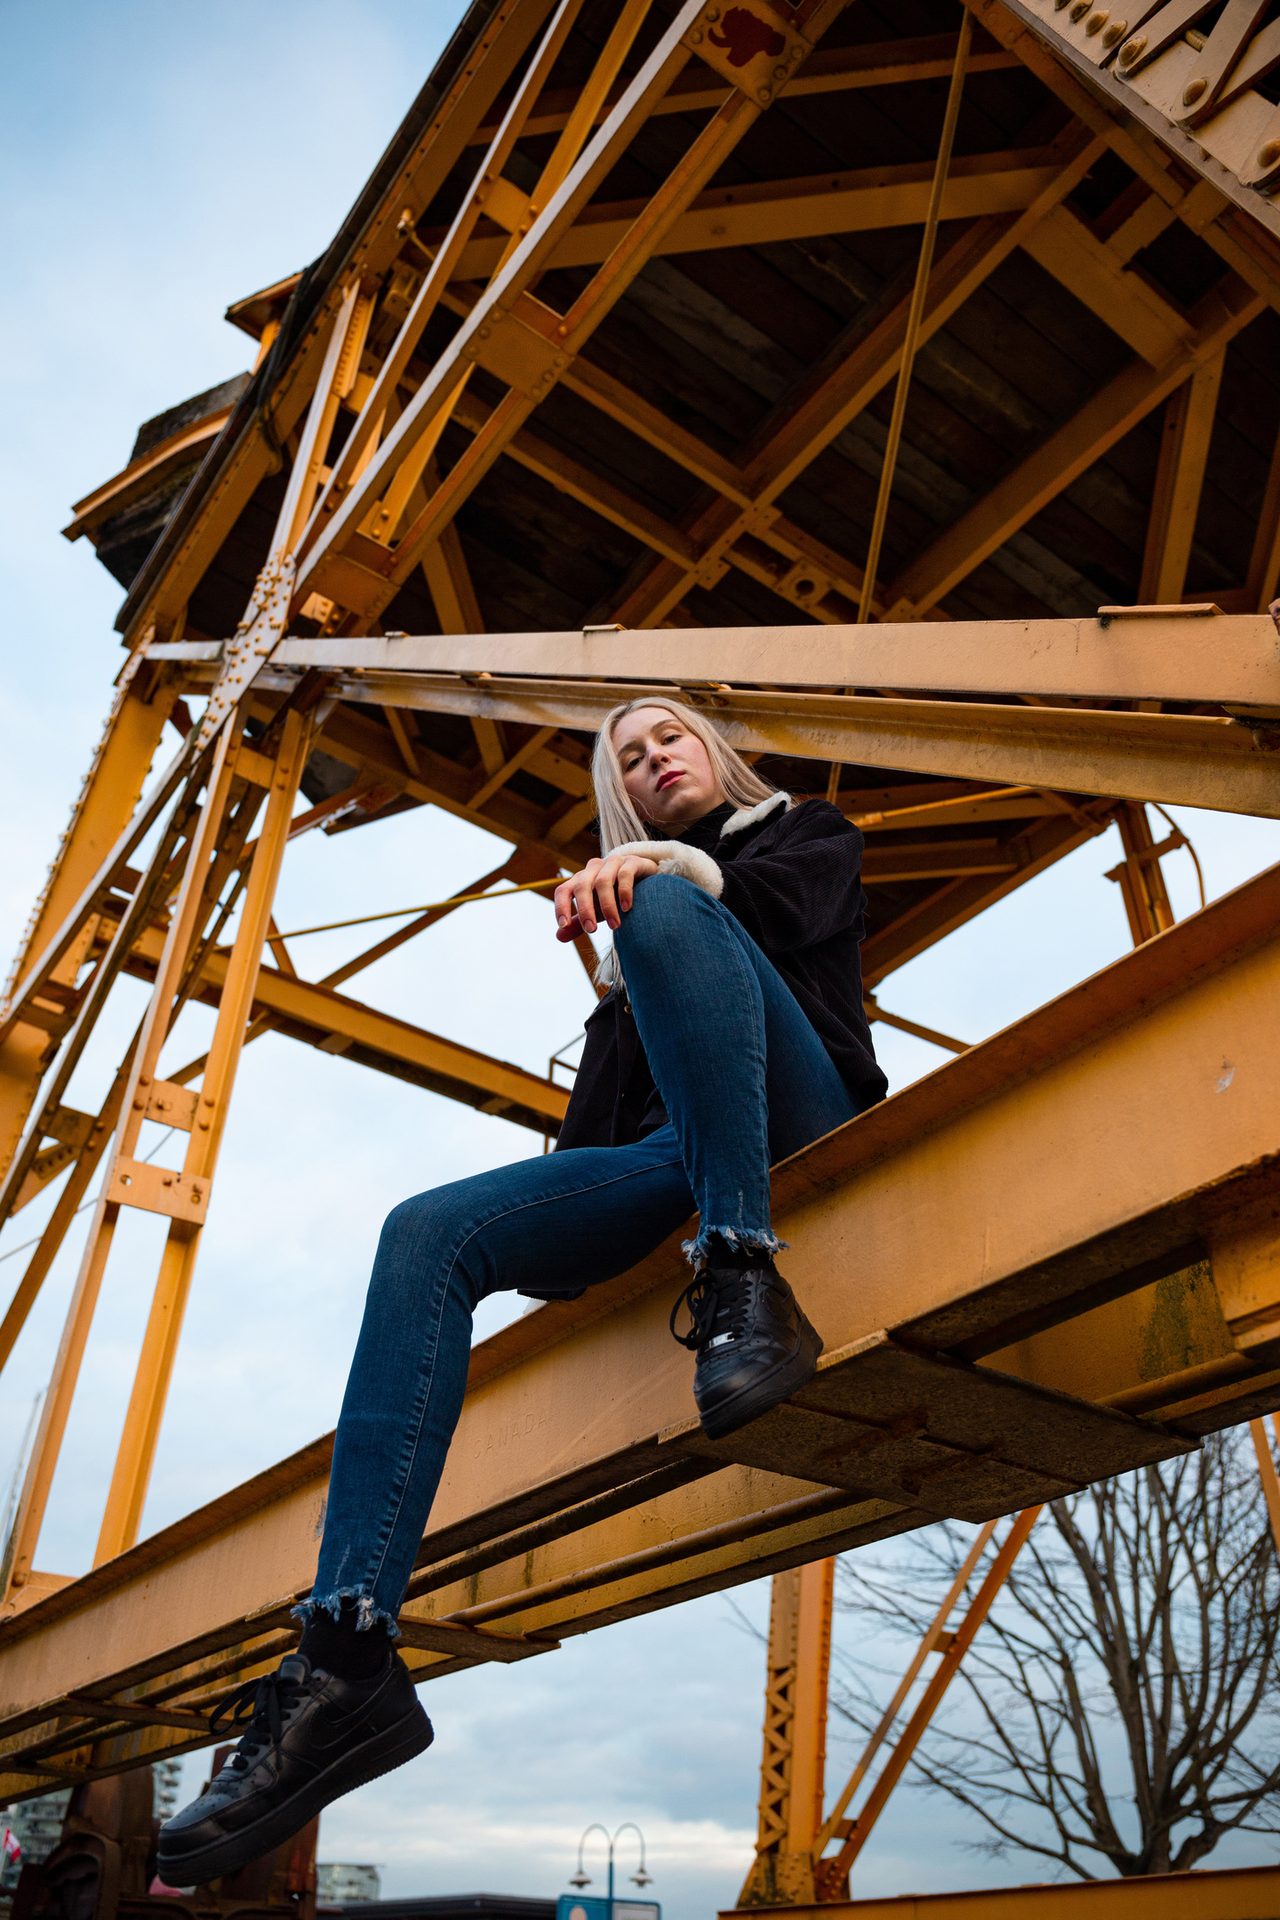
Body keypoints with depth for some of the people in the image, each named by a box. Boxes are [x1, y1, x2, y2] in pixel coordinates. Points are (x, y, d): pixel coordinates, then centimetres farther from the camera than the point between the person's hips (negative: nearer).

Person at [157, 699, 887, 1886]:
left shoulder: (806, 833, 24)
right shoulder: (623, 941, 35)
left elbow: (793, 903, -3)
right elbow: (601, 1100, 22)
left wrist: (672, 865, -24)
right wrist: (559, 1247, 5)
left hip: (795, 1121, -4)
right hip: (672, 1155, 5)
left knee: (668, 908, -30)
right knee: (430, 1234, -20)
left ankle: (745, 1283, -40)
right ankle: (348, 1650, -30)